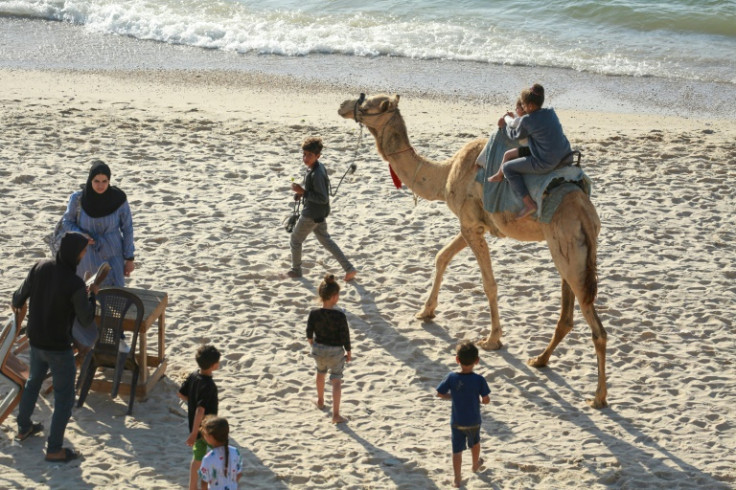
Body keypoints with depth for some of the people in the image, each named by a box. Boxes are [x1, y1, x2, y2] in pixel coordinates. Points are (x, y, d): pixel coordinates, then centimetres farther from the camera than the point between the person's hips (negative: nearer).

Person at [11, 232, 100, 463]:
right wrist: (92, 295, 0)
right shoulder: (75, 284, -28)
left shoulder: (39, 268, -10)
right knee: (64, 397, 8)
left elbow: (21, 295, 5)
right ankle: (54, 449, 13)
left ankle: (24, 427, 46)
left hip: (36, 342, 6)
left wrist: (17, 304, 29)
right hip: (59, 348, -6)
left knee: (34, 381, 30)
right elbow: (86, 320, -17)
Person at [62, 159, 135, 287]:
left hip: (112, 257, 0)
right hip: (87, 256, 0)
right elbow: (67, 222, 2)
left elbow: (127, 229, -3)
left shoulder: (118, 199, -14)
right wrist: (80, 235, -18)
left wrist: (130, 259, 0)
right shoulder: (78, 199, -14)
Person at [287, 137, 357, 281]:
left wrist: (303, 192, -27)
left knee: (295, 240, 12)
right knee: (326, 241, 20)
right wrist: (301, 191, 2)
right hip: (320, 214, 10)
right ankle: (349, 268, 16)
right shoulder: (318, 167, 2)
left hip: (312, 215, -10)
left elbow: (323, 198, -28)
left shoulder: (316, 174, -28)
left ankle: (296, 270, 32)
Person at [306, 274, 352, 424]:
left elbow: (309, 333, -2)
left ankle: (320, 401, 50)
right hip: (336, 351, -4)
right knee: (336, 380, 6)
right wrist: (348, 352, -1)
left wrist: (312, 344, 20)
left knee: (321, 373, 30)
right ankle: (336, 414, 1)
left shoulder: (314, 314, -14)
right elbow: (345, 336, -16)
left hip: (319, 349, 4)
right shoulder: (339, 316, -24)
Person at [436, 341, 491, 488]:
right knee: (475, 442, 28)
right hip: (473, 421, 0)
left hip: (456, 422, 0)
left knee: (457, 450, 8)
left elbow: (440, 394, -6)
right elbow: (486, 400, -15)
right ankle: (475, 465, 51)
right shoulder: (479, 380, -20)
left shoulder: (451, 378, -15)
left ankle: (457, 479, 8)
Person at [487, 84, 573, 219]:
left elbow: (515, 135, 9)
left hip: (546, 163, -7)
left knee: (507, 168, 6)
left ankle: (529, 204, -2)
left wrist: (505, 125, 29)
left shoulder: (527, 121, -11)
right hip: (566, 157, 8)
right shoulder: (551, 113, 7)